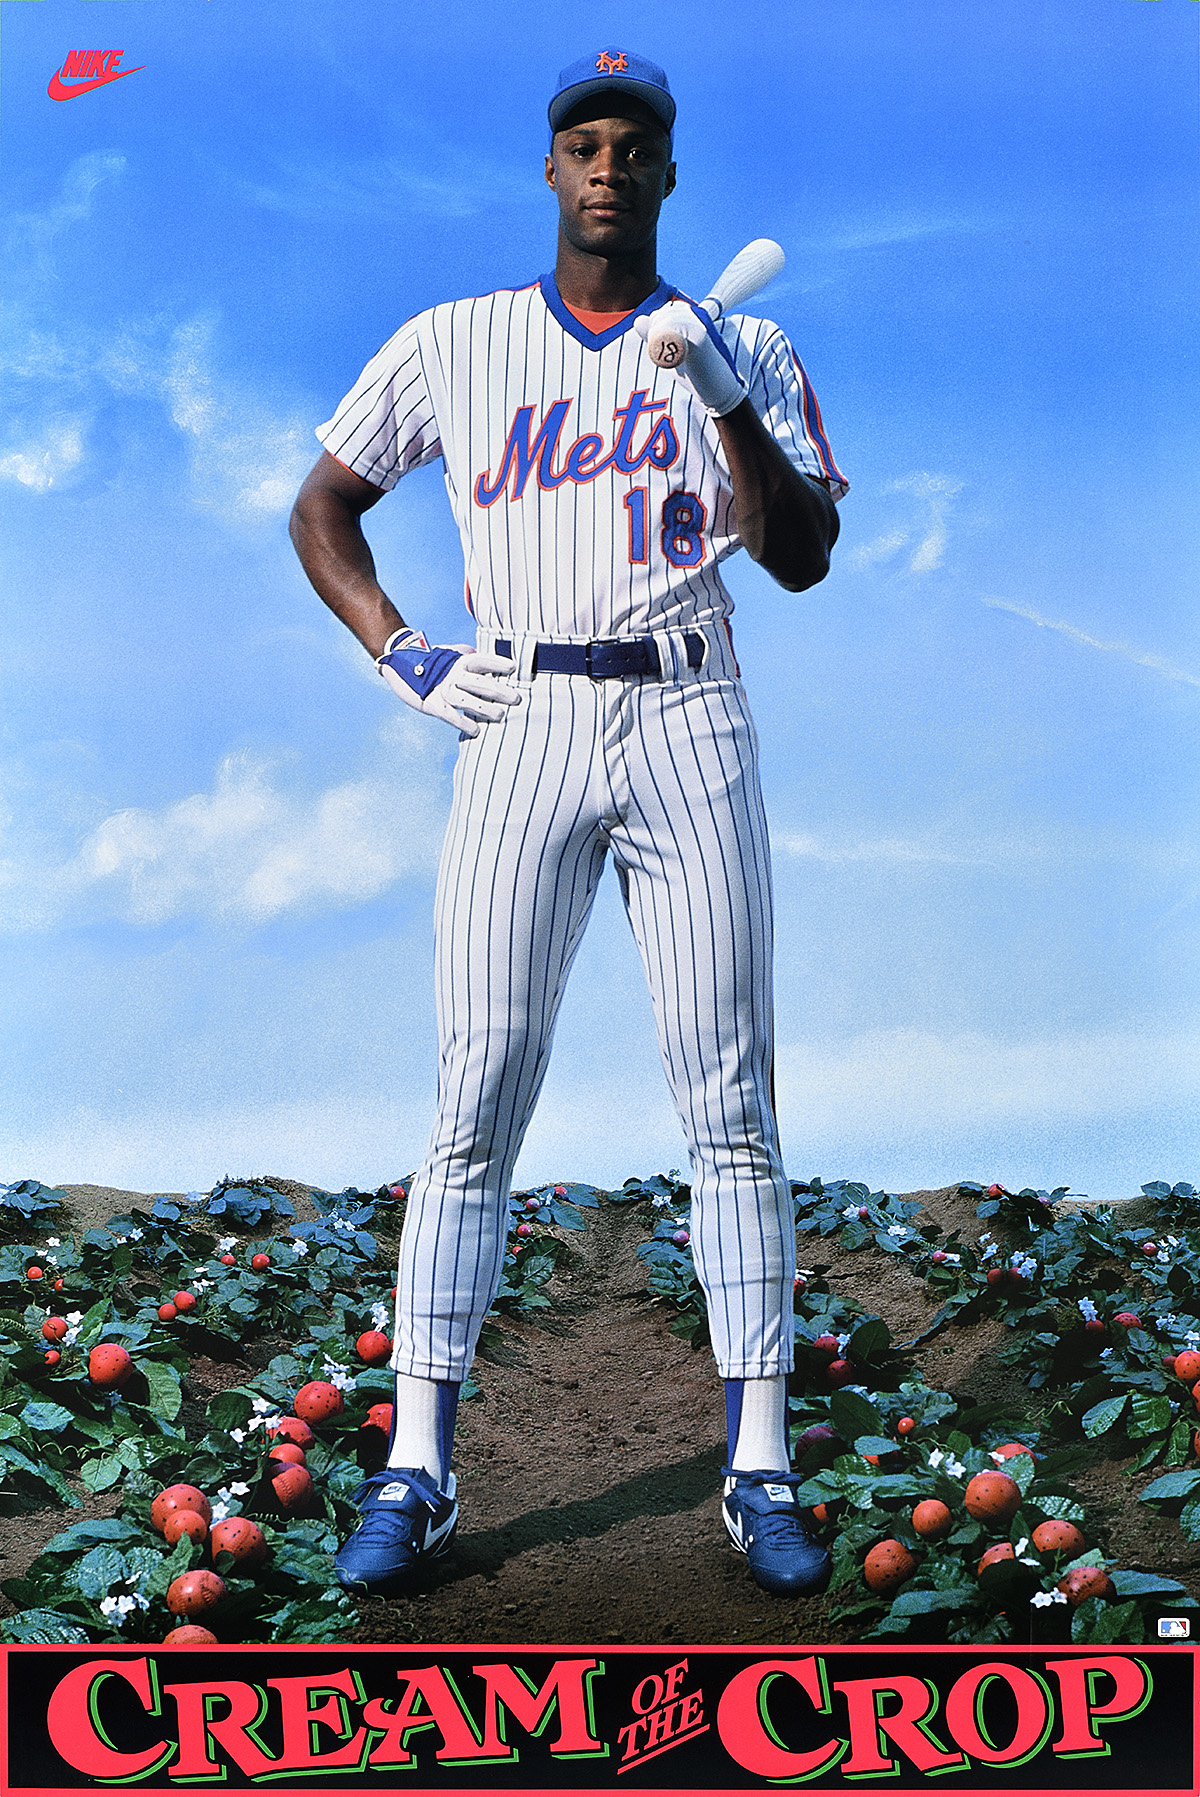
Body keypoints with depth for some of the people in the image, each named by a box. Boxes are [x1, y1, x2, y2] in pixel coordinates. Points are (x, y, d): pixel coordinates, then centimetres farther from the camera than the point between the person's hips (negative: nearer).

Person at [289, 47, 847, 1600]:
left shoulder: (740, 350, 11)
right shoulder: (450, 346, 12)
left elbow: (803, 557, 0)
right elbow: (324, 506, 18)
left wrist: (726, 400, -14)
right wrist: (401, 656, 4)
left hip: (688, 725, 0)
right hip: (519, 729, 0)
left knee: (730, 1103, -2)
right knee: (474, 1107, -4)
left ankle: (759, 1470, 7)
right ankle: (415, 1472, 4)